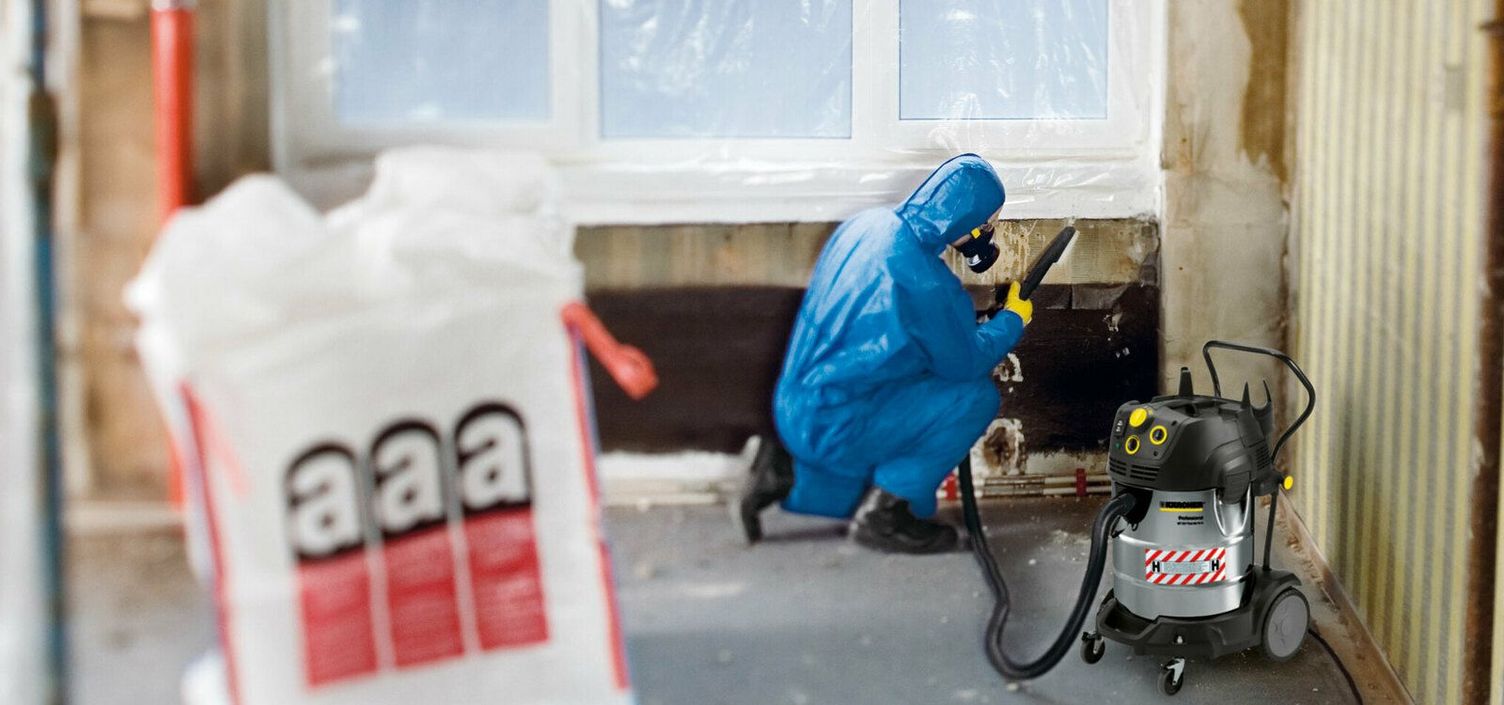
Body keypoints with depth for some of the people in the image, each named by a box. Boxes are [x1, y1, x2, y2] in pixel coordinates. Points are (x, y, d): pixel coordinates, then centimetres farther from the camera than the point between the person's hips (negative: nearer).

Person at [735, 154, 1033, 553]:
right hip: (836, 424, -9)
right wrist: (1014, 318, 7)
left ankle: (788, 473, 14)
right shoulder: (925, 280, -25)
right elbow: (966, 362, -11)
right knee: (977, 396, -9)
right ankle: (885, 514, -1)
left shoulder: (866, 224, 1)